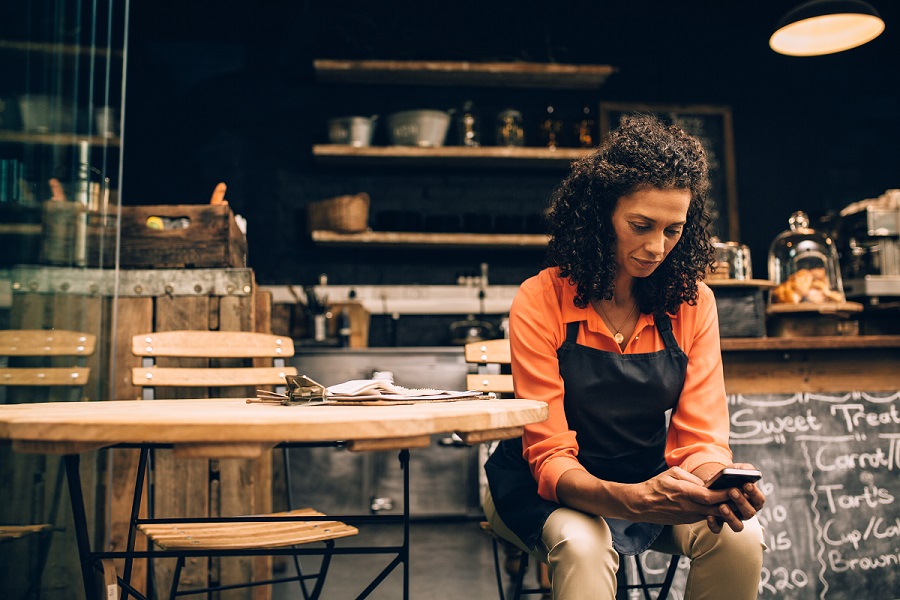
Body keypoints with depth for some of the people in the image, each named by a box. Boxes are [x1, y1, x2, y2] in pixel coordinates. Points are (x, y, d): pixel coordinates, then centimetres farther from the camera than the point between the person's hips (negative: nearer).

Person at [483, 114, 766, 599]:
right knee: (582, 544, -36)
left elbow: (700, 440, -9)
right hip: (555, 493, -3)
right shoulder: (540, 304, -17)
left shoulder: (692, 303, -7)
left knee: (740, 535, -23)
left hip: (652, 484, 4)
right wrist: (633, 500, -40)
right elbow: (550, 457, -20)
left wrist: (719, 483, -34)